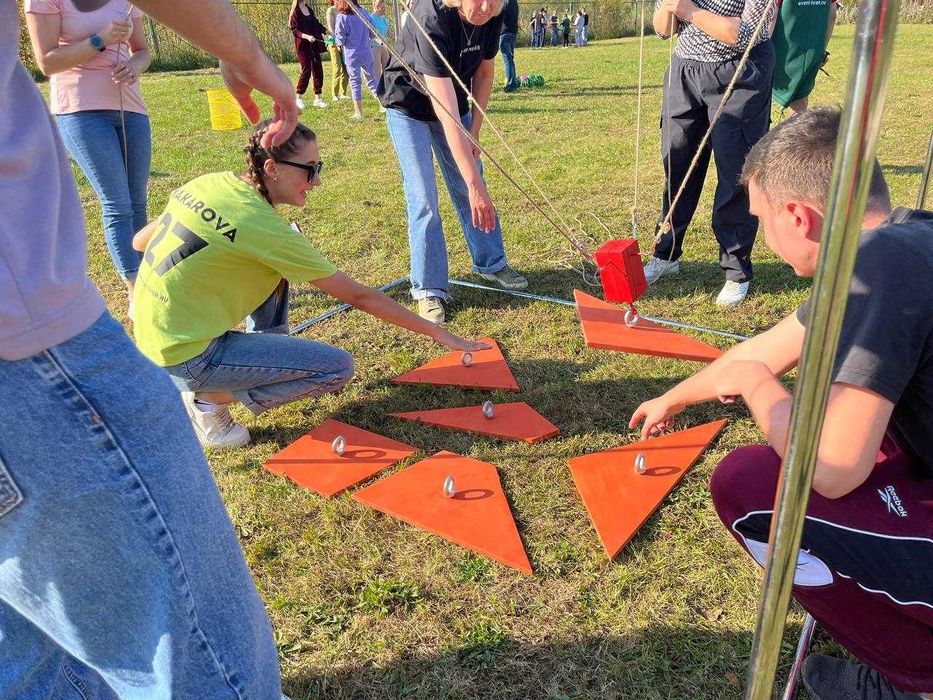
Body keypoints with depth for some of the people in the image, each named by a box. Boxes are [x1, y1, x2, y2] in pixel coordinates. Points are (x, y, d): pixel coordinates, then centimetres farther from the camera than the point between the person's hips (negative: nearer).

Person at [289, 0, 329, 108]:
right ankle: (298, 98, 2)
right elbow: (295, 30, -14)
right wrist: (306, 36, -29)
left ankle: (317, 98, 11)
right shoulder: (295, 12, -8)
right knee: (306, 71, -9)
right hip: (302, 45, -7)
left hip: (314, 44, 7)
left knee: (318, 70, 4)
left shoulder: (309, 9, 12)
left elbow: (316, 24, 21)